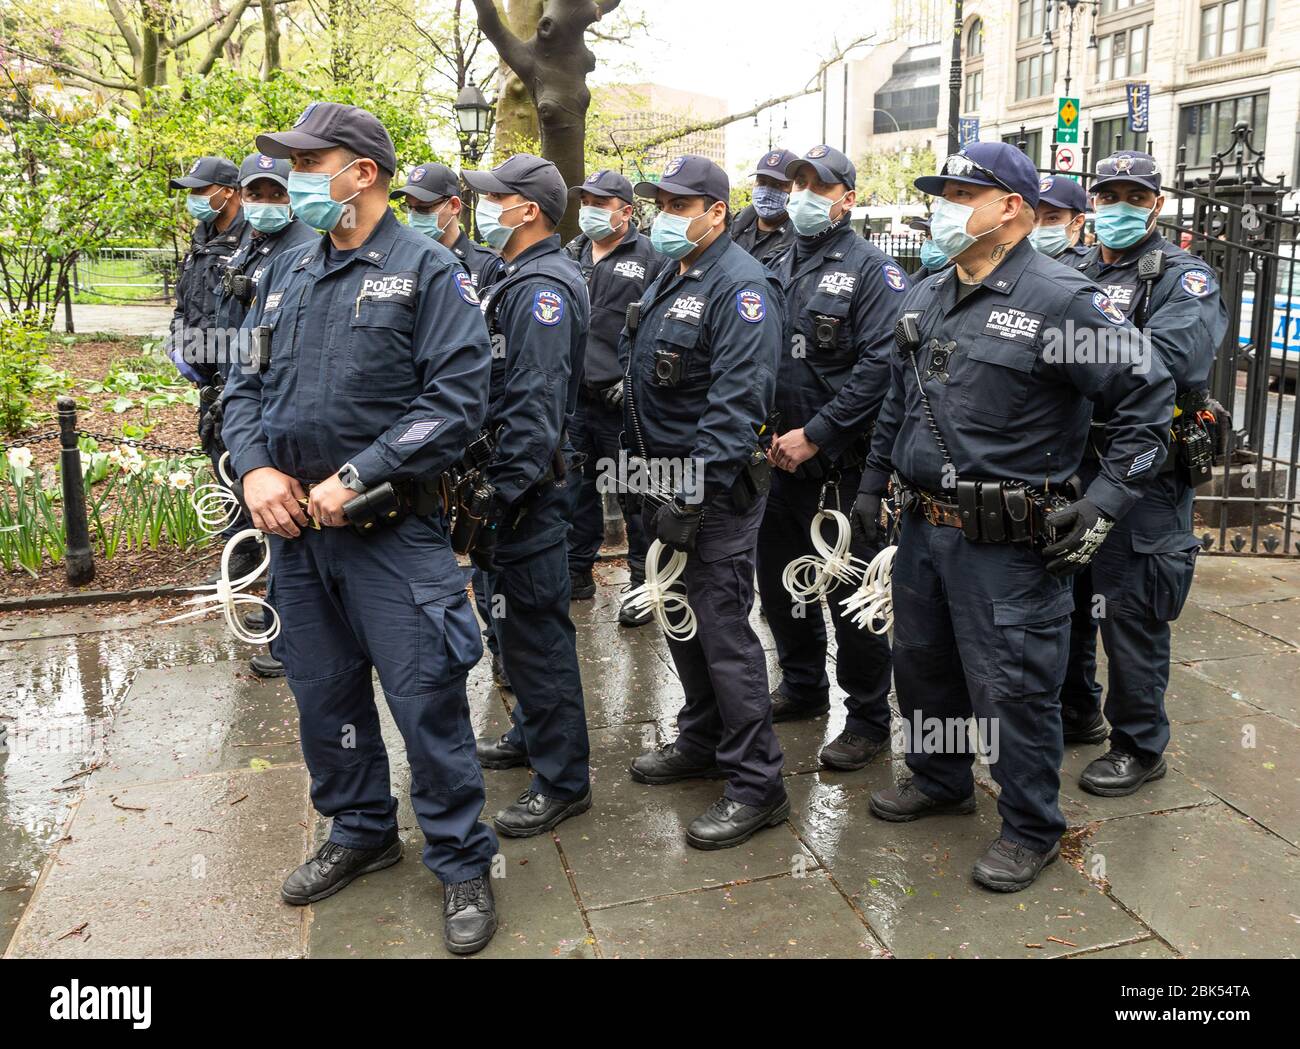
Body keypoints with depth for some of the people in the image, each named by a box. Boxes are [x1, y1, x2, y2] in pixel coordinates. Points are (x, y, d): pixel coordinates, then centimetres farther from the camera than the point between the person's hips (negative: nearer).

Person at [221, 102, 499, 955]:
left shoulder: (428, 271, -7)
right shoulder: (287, 274, 13)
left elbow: (459, 398, -16)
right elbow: (248, 384, 14)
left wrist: (355, 480, -19)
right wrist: (255, 469, -6)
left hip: (390, 530, -6)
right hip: (294, 527, 7)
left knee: (426, 697, -2)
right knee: (323, 691, 16)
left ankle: (463, 865, 17)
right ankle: (361, 833, 37)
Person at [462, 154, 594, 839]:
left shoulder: (543, 288, -17)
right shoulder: (515, 277, 16)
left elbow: (534, 406, -24)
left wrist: (506, 492, -24)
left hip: (523, 484, -11)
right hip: (501, 476, 11)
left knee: (534, 627, -4)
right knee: (517, 620, 21)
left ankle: (562, 780, 7)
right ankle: (531, 734, 38)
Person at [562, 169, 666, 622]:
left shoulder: (650, 259, -4)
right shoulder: (571, 256, 13)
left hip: (623, 401, -6)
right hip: (573, 396, 6)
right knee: (577, 488, 16)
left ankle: (643, 583, 12)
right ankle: (577, 572, 30)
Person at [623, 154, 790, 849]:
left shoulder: (740, 287, -15)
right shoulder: (668, 280, 15)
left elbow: (736, 404, -23)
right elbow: (634, 368, 22)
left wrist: (693, 497, -26)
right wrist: (655, 481, 14)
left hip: (717, 488, -10)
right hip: (665, 479, 10)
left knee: (722, 628, -7)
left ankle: (755, 784, 4)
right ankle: (702, 740, 35)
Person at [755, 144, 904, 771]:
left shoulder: (870, 268, -7)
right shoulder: (777, 269, 14)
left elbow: (879, 365, -17)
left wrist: (815, 434, -19)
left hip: (839, 462, -7)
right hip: (778, 456, 7)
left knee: (851, 590, 0)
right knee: (779, 578, 17)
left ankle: (868, 718, 15)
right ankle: (803, 688, 37)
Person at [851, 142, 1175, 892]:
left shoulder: (1061, 298, -13)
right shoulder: (925, 300, 10)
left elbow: (1150, 398, -12)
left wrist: (1105, 503, -16)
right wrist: (874, 482, 20)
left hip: (1009, 543, -7)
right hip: (922, 528, 7)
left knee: (1014, 689, 3)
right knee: (922, 665, 20)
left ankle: (1032, 831, 24)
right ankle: (940, 782, 43)